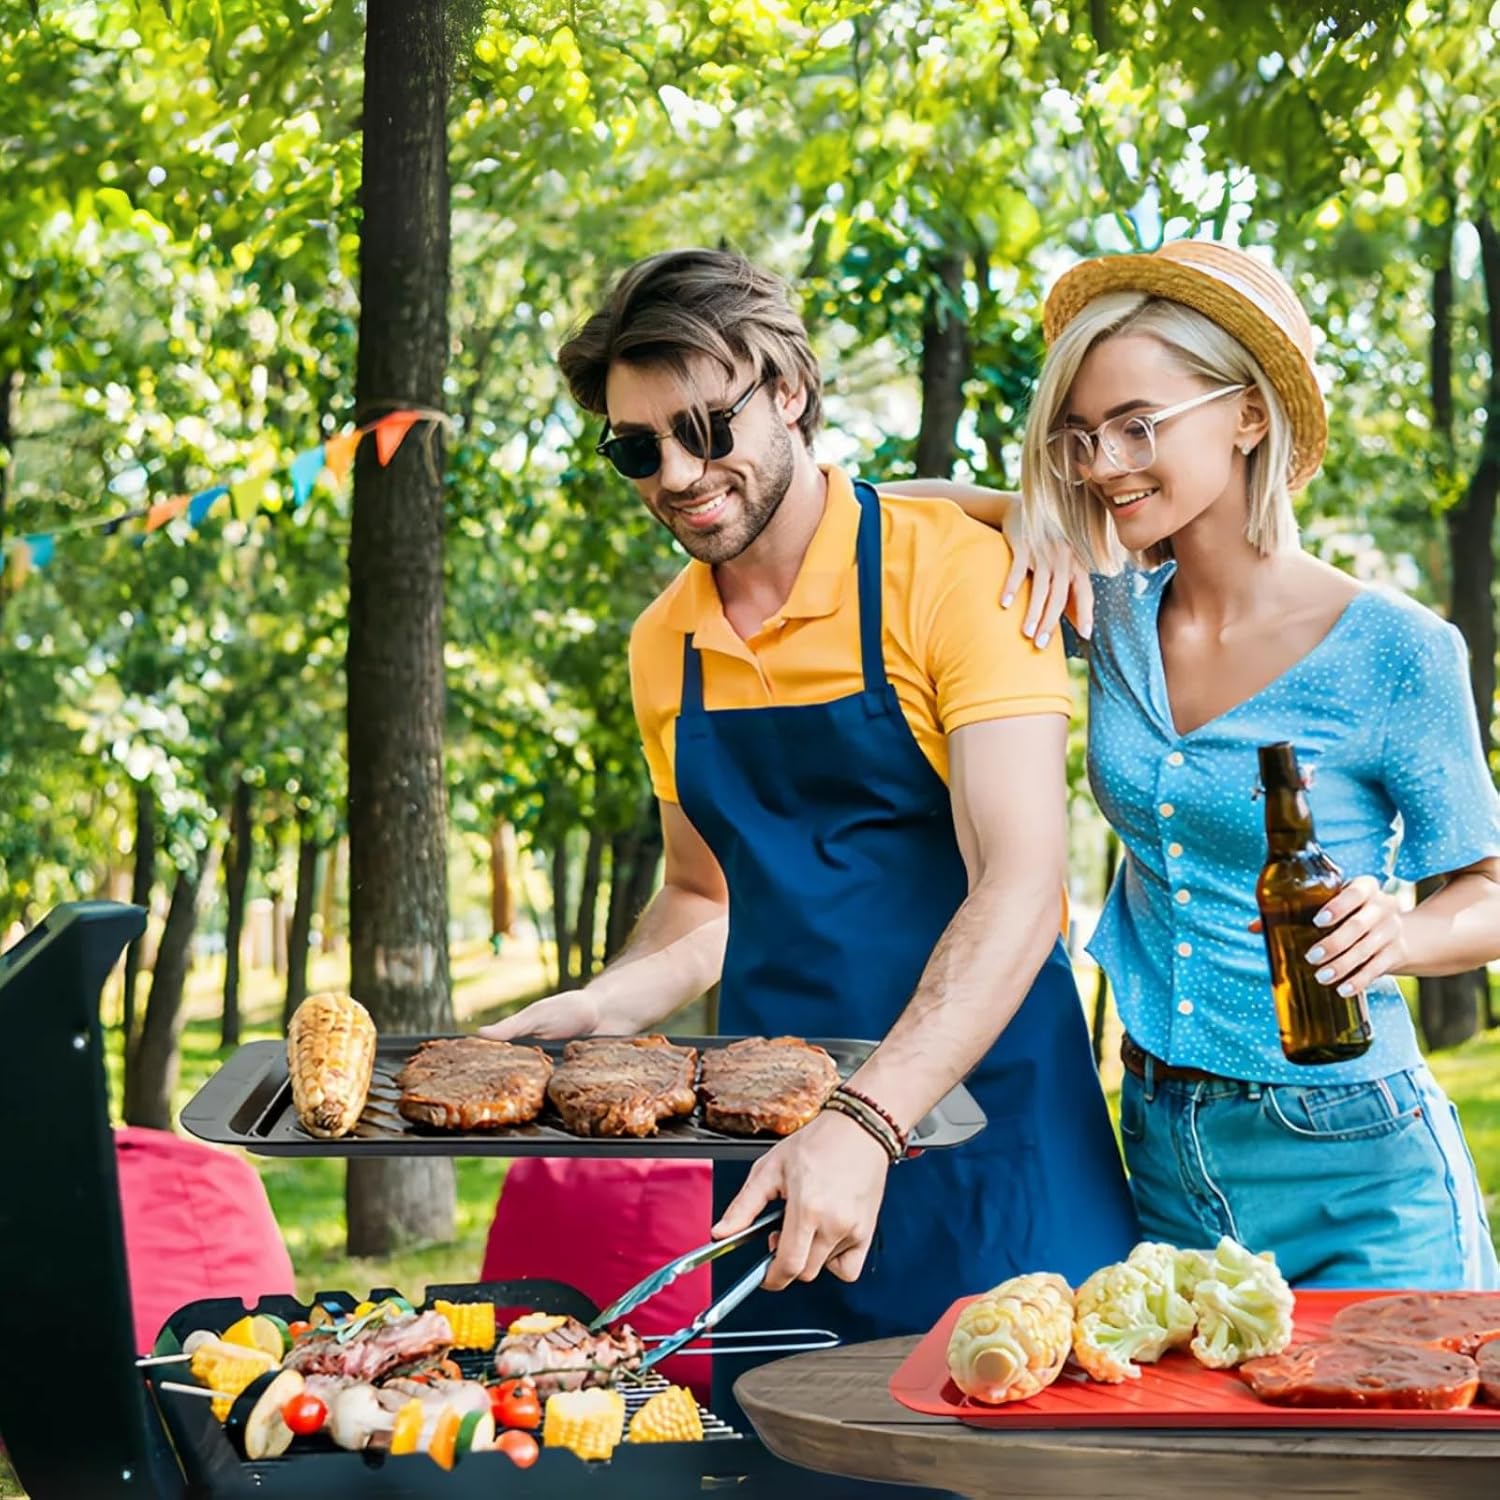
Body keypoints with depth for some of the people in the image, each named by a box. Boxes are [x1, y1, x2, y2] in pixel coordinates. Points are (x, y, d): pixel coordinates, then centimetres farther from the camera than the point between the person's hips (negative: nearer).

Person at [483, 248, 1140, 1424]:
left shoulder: (952, 570, -11)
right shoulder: (664, 648, 9)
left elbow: (1019, 888, -19)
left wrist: (865, 1125, -30)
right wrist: (595, 1012, 1)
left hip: (974, 1115, -5)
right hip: (773, 1144, 5)